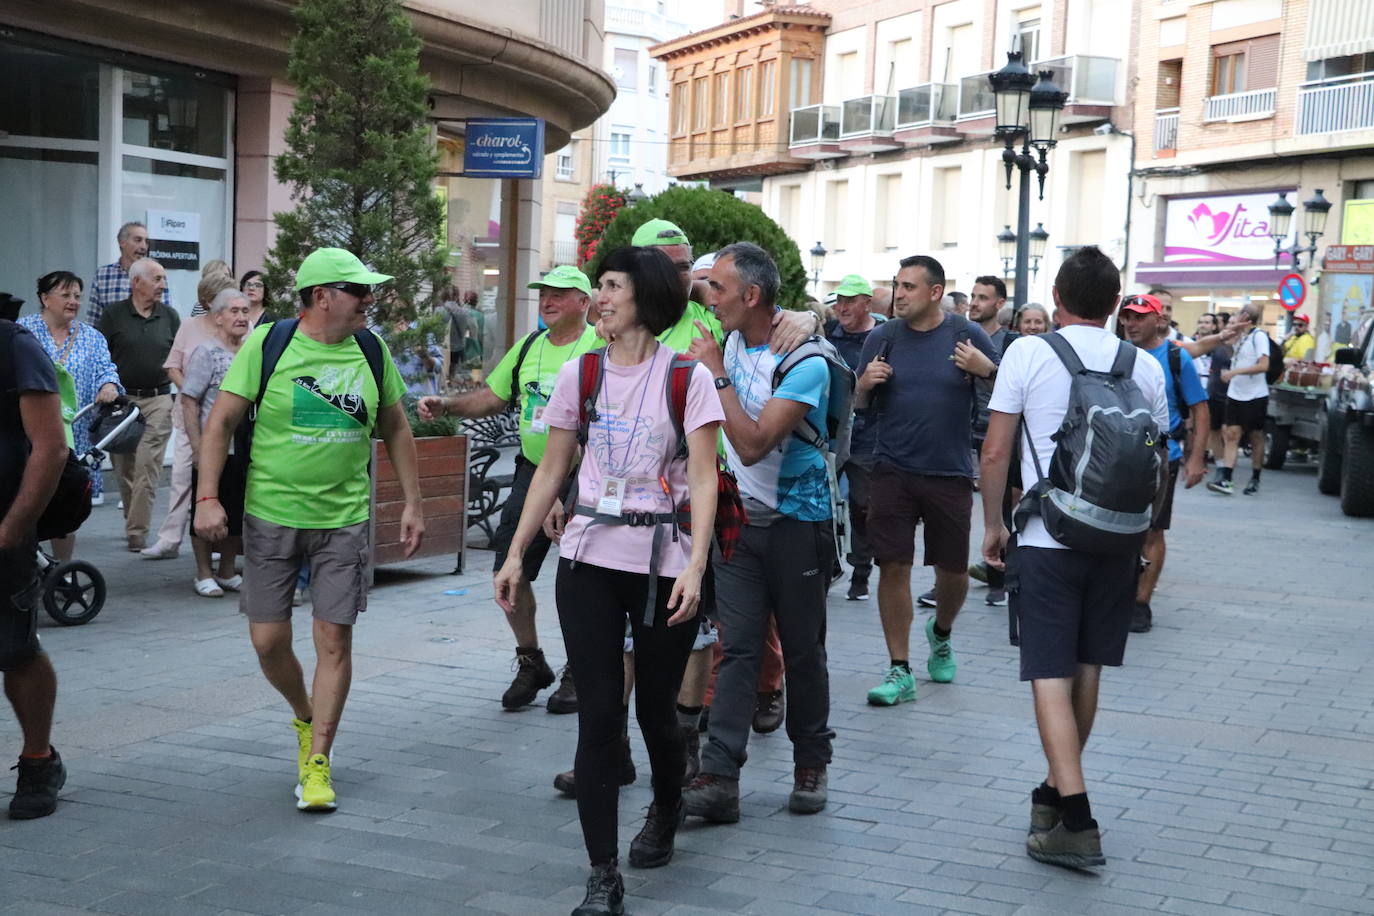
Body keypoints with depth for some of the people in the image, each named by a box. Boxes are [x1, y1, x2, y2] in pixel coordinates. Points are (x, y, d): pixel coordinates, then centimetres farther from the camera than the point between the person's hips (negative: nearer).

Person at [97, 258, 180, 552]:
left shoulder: (170, 316, 9)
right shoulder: (113, 314, 3)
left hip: (157, 400, 0)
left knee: (147, 468, -8)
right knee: (123, 469, 7)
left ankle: (137, 532, -6)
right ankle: (133, 523, 22)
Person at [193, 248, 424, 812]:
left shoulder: (371, 352, 3)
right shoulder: (268, 343, -6)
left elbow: (395, 430, 13)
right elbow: (221, 421, -5)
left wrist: (411, 504, 10)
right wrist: (207, 497, -13)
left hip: (344, 518, 1)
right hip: (272, 514, -1)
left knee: (334, 640, -2)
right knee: (268, 640, 2)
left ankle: (316, 762, 8)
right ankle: (305, 717, 32)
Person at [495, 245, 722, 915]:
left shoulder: (687, 378, -3)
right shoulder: (579, 374, 6)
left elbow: (702, 479, -9)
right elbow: (552, 470, 11)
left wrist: (695, 566, -21)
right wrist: (516, 554, 7)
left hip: (663, 565, -2)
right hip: (589, 561, 2)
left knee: (655, 709, 9)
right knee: (598, 713, -3)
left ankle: (666, 810, 41)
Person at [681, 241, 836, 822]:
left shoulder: (803, 364, -18)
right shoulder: (735, 339, 4)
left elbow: (753, 445, -26)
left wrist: (717, 374, -21)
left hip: (796, 521, -5)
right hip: (738, 517, 5)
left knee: (803, 651, 7)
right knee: (737, 647, -3)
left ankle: (810, 765, 23)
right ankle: (719, 777, -9)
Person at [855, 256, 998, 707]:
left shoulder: (967, 334, -2)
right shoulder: (882, 337, 2)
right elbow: (860, 404, 9)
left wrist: (987, 370, -18)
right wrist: (865, 383, -13)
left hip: (950, 473, 0)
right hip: (894, 471, 1)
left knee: (953, 572, 8)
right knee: (893, 567, -3)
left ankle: (940, 633, 40)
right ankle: (900, 671, 8)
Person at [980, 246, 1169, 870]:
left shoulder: (1028, 353, -6)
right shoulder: (1145, 367, 3)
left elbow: (995, 453, -6)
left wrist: (992, 525, 7)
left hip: (1047, 538, -4)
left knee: (1051, 676, -4)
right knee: (1086, 669, 16)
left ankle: (1075, 821, -12)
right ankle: (1058, 788, 31)